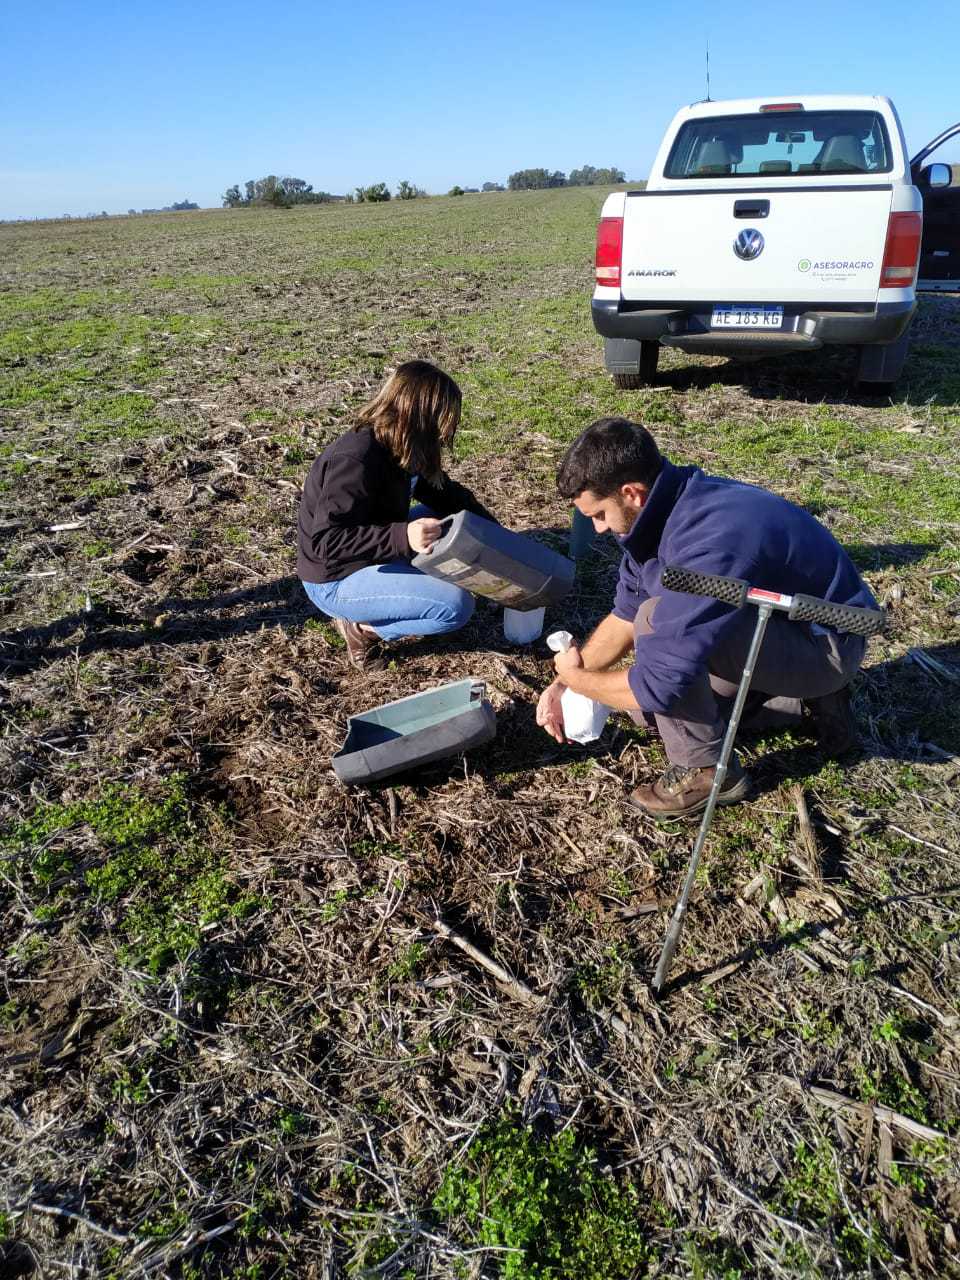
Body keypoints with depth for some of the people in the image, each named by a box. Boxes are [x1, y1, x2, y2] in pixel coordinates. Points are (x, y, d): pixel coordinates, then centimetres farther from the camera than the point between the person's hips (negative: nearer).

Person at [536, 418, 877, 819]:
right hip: (775, 622, 9)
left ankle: (707, 771, -8)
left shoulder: (709, 543, -36)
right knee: (649, 705, 10)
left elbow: (658, 687, -33)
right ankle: (805, 701, 16)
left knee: (657, 621, -28)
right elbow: (626, 613, 5)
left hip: (826, 643, -9)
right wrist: (566, 684, -2)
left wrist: (577, 677, -14)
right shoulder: (668, 507, -8)